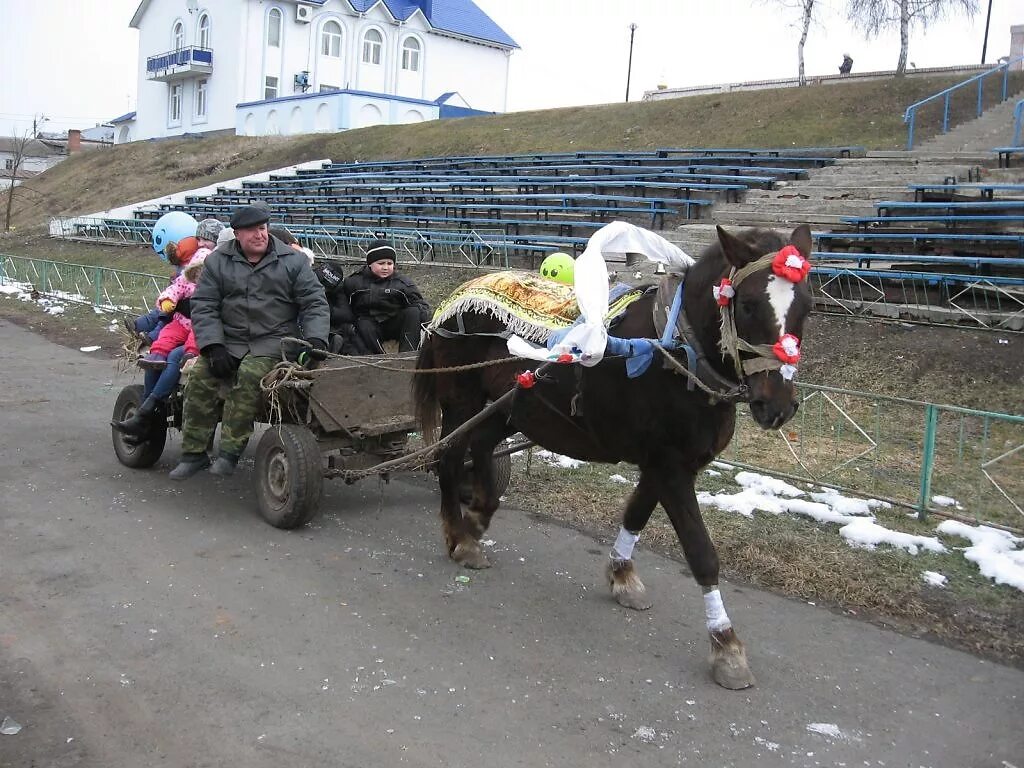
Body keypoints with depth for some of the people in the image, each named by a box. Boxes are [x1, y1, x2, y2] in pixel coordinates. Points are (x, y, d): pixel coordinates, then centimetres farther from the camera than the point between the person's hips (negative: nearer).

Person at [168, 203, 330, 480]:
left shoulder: (293, 261, 4)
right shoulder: (218, 261, 8)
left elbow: (315, 303, 2)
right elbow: (203, 306, 3)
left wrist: (315, 340, -15)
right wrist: (213, 346, -11)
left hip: (274, 340, -3)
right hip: (229, 340, 3)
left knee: (250, 374, -31)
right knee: (201, 376, -20)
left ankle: (230, 452, -24)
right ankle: (194, 453, -8)